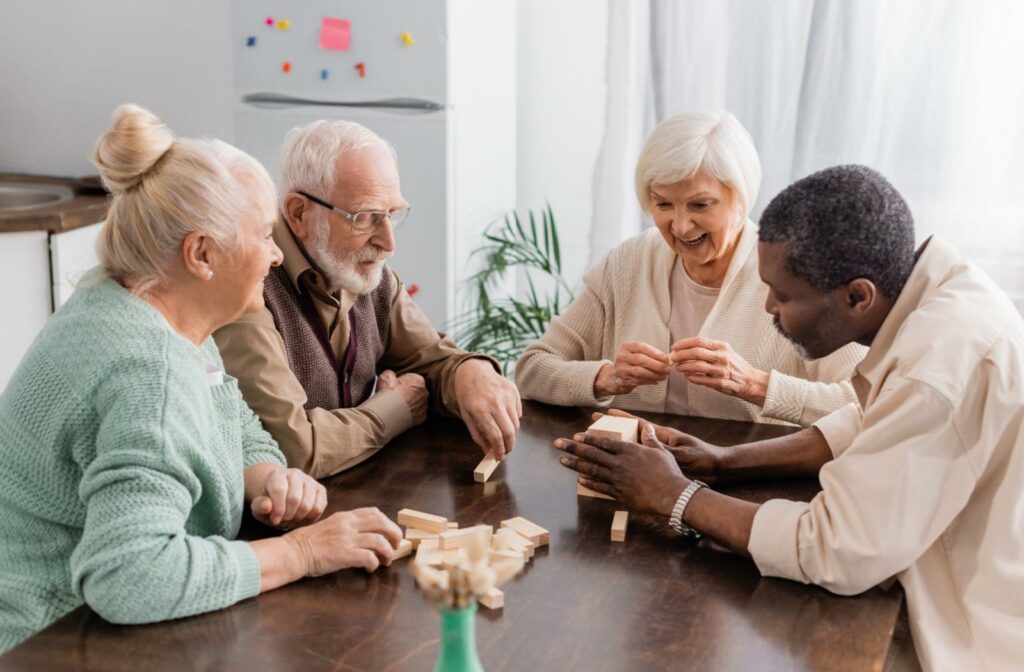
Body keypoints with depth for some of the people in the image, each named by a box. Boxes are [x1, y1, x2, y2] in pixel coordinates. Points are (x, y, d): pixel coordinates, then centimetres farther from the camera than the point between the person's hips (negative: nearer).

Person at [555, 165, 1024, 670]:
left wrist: (675, 495, -15)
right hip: (963, 604, 7)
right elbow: (871, 427, 13)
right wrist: (725, 463, 2)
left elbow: (837, 551, -26)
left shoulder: (943, 362, -29)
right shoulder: (923, 291, -2)